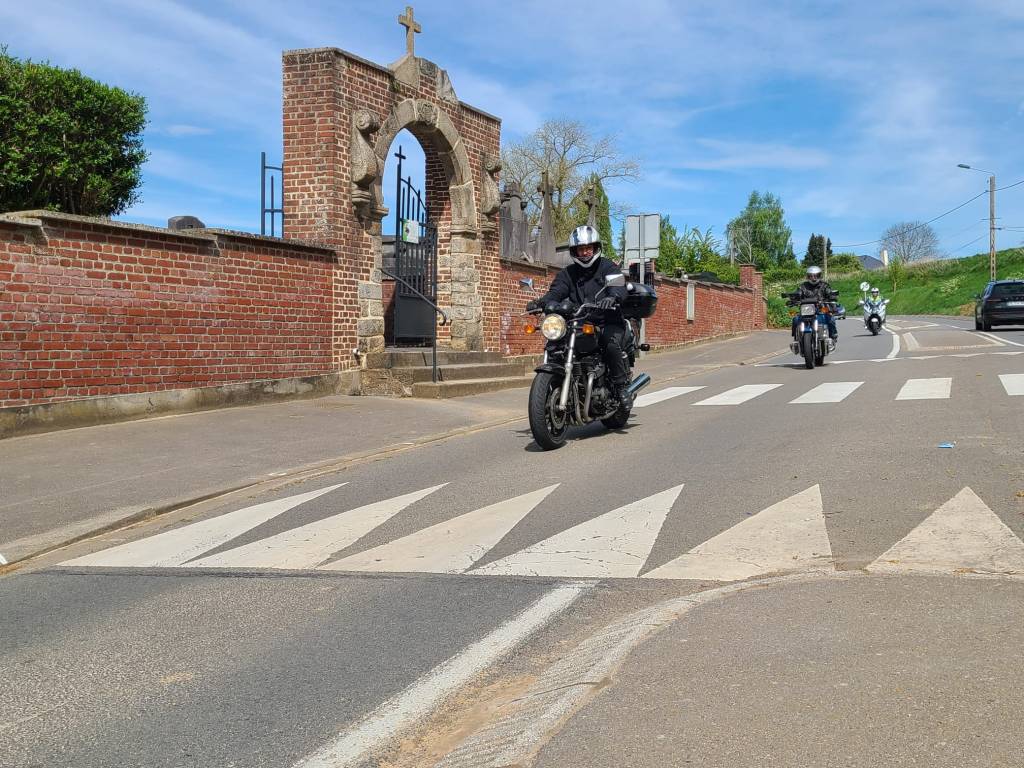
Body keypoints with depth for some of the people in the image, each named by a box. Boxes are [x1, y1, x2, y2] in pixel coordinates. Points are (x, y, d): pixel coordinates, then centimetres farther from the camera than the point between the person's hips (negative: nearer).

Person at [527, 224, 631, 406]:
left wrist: (613, 297, -40)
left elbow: (619, 286, -14)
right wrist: (540, 302, -23)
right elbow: (556, 292, 1)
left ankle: (622, 386, -16)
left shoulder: (608, 267, 6)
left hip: (608, 322, -4)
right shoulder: (568, 273, 18)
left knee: (612, 344, -33)